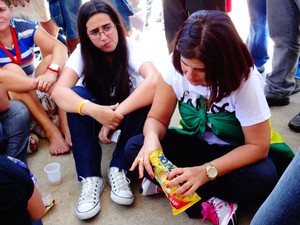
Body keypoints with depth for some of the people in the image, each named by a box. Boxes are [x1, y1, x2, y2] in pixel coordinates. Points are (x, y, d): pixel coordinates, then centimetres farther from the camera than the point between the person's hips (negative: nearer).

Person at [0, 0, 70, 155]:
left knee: (52, 59, -21)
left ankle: (65, 124, -32)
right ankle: (51, 130, -36)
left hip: (35, 90, 3)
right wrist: (38, 82, -44)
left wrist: (52, 72, -42)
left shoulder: (25, 27, -9)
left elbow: (60, 48, -21)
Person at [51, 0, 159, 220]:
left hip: (128, 112, -1)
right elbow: (59, 91, -32)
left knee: (147, 97, -33)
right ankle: (90, 177, -28)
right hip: (97, 113, 2)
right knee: (75, 95, -29)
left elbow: (154, 81, -41)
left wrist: (116, 114, -46)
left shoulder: (131, 47, -21)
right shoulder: (82, 52, -16)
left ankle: (118, 169, -24)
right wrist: (94, 110, -49)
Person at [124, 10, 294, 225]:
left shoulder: (245, 80, -26)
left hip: (235, 151, -2)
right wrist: (152, 139, -36)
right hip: (196, 144, 3)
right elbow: (157, 119, -10)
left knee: (264, 178, -35)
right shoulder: (175, 65, -19)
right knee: (134, 147, -21)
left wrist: (206, 172, -35)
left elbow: (258, 146, -22)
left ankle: (169, 182, -21)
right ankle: (210, 202, -21)